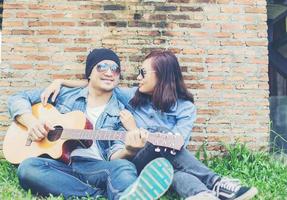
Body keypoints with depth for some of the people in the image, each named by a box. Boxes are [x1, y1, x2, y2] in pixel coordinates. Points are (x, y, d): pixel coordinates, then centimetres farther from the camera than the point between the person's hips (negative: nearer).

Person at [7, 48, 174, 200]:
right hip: (57, 163, 1)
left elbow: (114, 154, 2)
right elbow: (18, 99, 17)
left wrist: (129, 149, -22)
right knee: (28, 168, -31)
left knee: (125, 167, -31)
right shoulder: (64, 94, 14)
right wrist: (32, 122, -5)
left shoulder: (121, 114, 11)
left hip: (94, 166, -1)